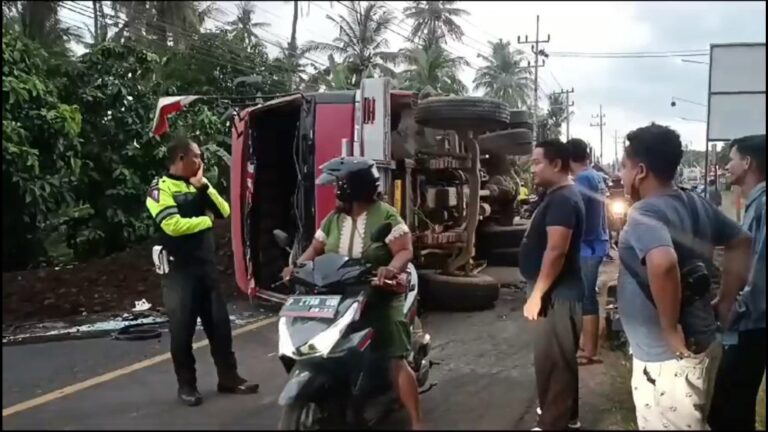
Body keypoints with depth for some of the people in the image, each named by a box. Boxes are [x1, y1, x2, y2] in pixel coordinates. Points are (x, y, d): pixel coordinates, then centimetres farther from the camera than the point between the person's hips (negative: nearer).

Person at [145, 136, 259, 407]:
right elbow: (173, 225, -23)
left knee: (219, 324, 9)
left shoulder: (197, 186, 14)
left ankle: (228, 378, 20)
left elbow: (224, 212, 6)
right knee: (182, 330, 3)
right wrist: (206, 220, -7)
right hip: (179, 270, -6)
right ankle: (186, 385, 15)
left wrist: (204, 186, -6)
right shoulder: (161, 189, -9)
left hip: (206, 266, 6)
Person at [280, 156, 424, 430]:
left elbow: (405, 250, -16)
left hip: (380, 298, -6)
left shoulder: (386, 216, -9)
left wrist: (392, 268, -36)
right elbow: (315, 248, 11)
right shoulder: (333, 219, 10)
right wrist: (297, 266, -9)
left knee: (395, 360, -12)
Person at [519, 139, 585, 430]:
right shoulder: (559, 196, 14)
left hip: (555, 294, -11)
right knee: (560, 358, 20)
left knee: (551, 360, -3)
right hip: (555, 291, 11)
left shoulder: (562, 199, -19)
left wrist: (536, 294, -22)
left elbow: (556, 251, -26)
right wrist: (539, 291, 23)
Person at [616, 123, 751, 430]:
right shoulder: (697, 204, 5)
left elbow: (663, 263, -41)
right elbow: (741, 242, 16)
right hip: (703, 344, 9)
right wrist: (725, 301, 12)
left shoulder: (644, 213, -22)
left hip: (667, 357, -9)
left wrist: (670, 328, -28)